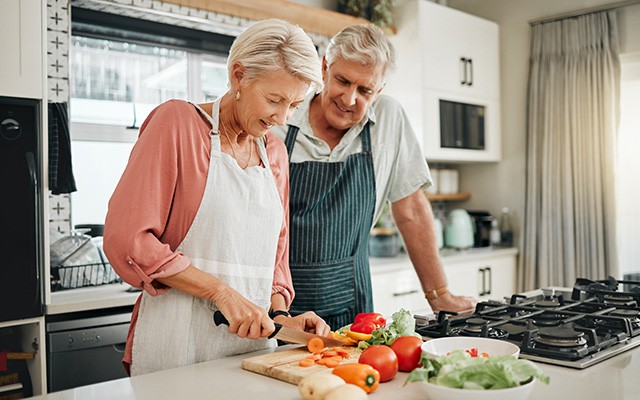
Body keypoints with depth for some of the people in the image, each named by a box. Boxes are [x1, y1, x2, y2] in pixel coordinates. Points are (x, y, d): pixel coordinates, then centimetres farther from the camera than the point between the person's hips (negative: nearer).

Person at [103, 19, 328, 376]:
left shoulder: (275, 152, 10)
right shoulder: (178, 121, -8)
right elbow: (127, 239, -15)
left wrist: (279, 314, -1)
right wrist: (221, 292, -17)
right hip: (178, 344, -5)